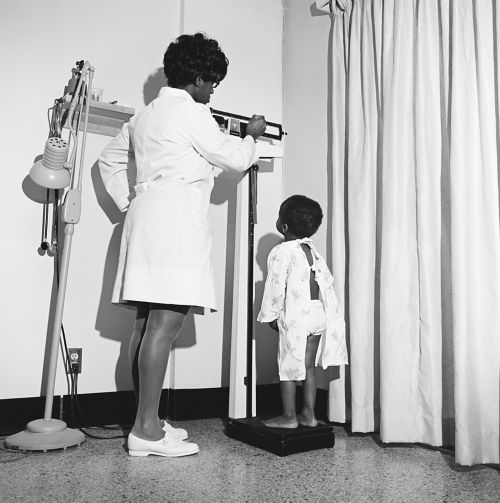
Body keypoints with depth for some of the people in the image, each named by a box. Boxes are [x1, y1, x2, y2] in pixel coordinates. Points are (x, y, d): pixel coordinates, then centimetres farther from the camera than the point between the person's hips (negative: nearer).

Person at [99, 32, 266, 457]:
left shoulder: (144, 116, 24)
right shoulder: (192, 112, -2)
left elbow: (109, 161, 30)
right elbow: (235, 159, 2)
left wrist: (127, 201, 23)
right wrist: (251, 136, 21)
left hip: (146, 216, 10)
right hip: (175, 220, -10)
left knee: (147, 324, 7)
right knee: (165, 324, -11)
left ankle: (147, 421, 14)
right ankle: (146, 430, -9)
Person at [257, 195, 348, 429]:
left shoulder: (280, 252, -10)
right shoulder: (313, 250, 13)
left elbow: (276, 286, -11)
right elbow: (327, 279, 14)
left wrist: (270, 315, -1)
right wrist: (328, 311, 21)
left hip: (295, 315, -7)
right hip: (319, 313, 7)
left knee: (288, 366, 4)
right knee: (308, 365, 14)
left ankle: (289, 416, 10)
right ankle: (308, 414, 20)